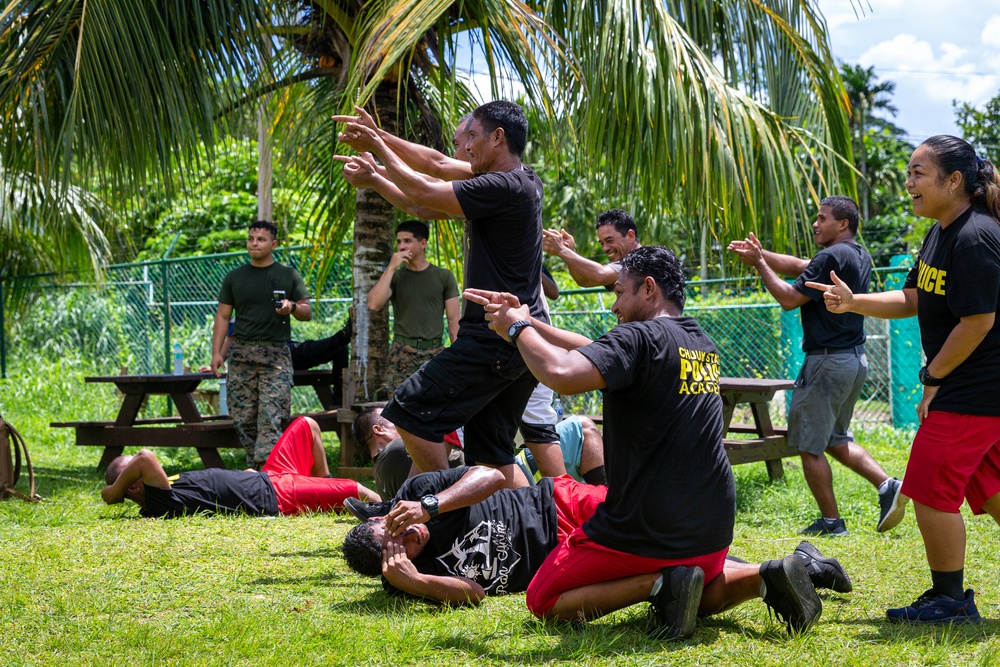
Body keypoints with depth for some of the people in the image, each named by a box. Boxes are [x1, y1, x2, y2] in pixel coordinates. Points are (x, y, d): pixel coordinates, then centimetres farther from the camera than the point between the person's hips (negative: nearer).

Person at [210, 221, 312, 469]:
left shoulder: (289, 276, 9)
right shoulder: (234, 277, 14)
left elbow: (307, 313, 9)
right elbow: (223, 316, 12)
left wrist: (292, 307, -14)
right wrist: (216, 352, 2)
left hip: (276, 354, -2)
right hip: (242, 353, 3)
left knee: (271, 416, -14)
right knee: (244, 418, 0)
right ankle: (253, 468, 10)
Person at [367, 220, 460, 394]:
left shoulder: (444, 276, 6)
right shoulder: (395, 277, 8)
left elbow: (453, 320, 5)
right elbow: (374, 304, -10)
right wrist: (391, 268, -9)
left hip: (434, 352, 0)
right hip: (402, 353, 0)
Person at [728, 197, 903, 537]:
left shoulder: (832, 257, -17)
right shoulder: (860, 256, 13)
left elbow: (789, 298, -17)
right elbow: (800, 266, 17)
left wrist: (759, 264, -7)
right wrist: (760, 253, 10)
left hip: (828, 362, -10)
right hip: (856, 359, 10)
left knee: (809, 445, 1)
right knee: (836, 439, 21)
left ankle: (831, 521, 3)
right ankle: (887, 485, 6)